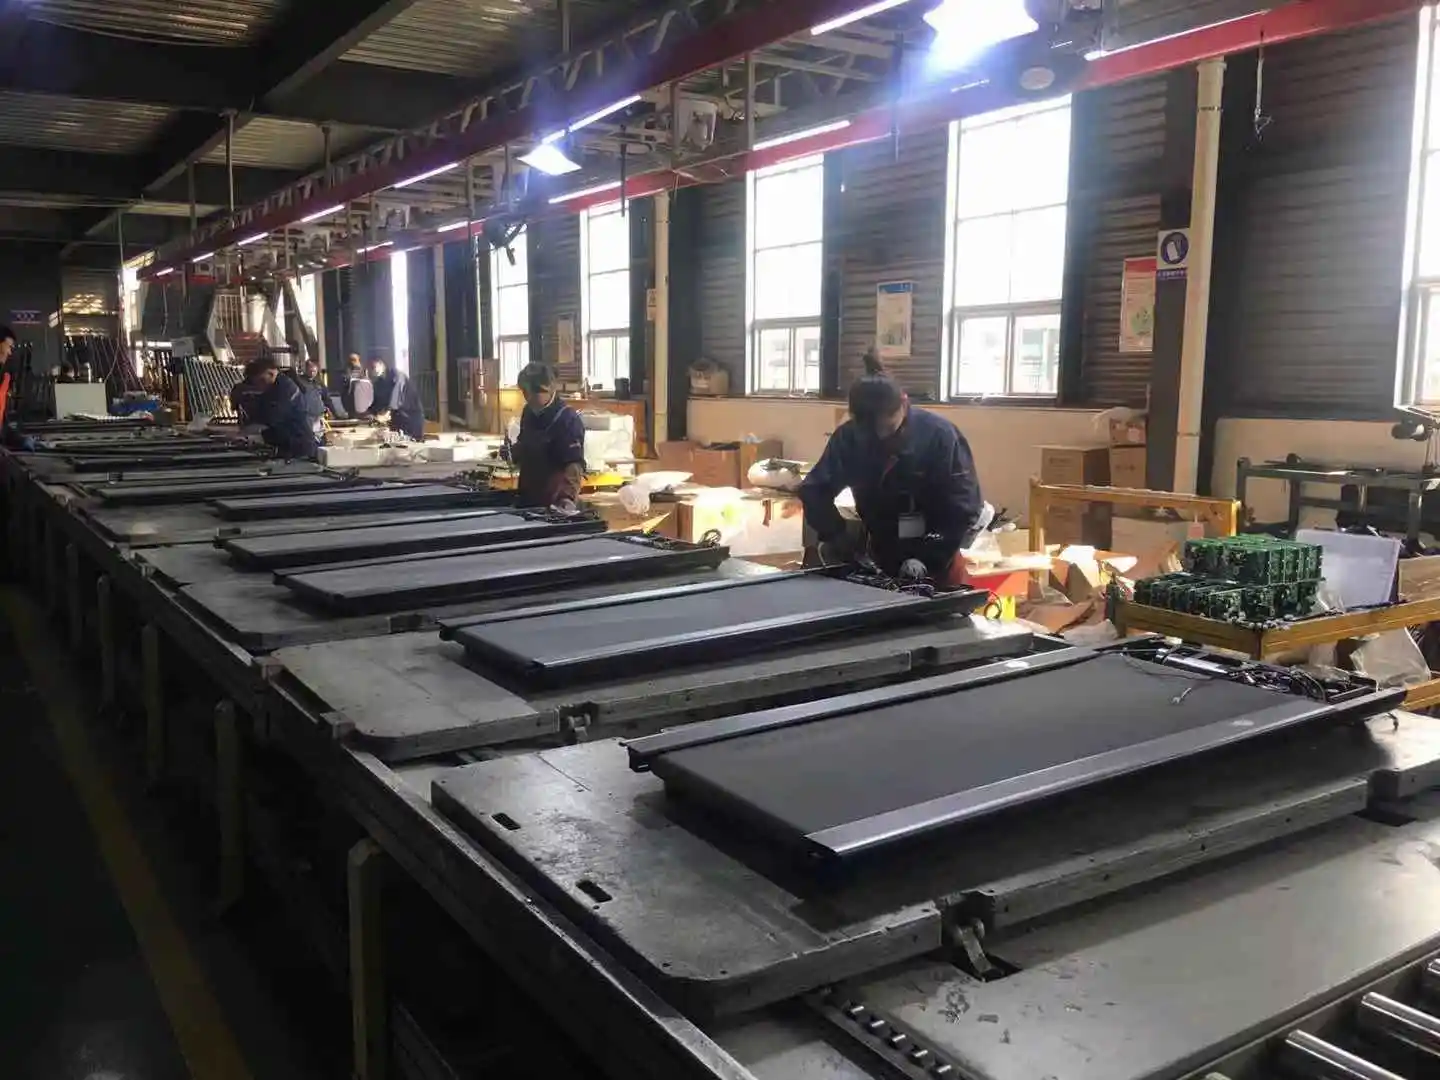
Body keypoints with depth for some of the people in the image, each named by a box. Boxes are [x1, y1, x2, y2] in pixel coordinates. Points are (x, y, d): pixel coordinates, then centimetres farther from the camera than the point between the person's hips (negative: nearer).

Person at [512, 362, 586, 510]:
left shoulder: (568, 420, -18)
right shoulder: (528, 412, 6)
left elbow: (574, 464, -27)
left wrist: (568, 497, -42)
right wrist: (512, 453, 1)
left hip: (553, 504, -7)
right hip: (526, 498, 8)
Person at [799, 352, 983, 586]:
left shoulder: (940, 435, -19)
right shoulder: (849, 436, -11)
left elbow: (963, 505, -18)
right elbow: (814, 491, -4)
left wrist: (927, 558, -26)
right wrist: (838, 538, -18)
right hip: (879, 555, 3)